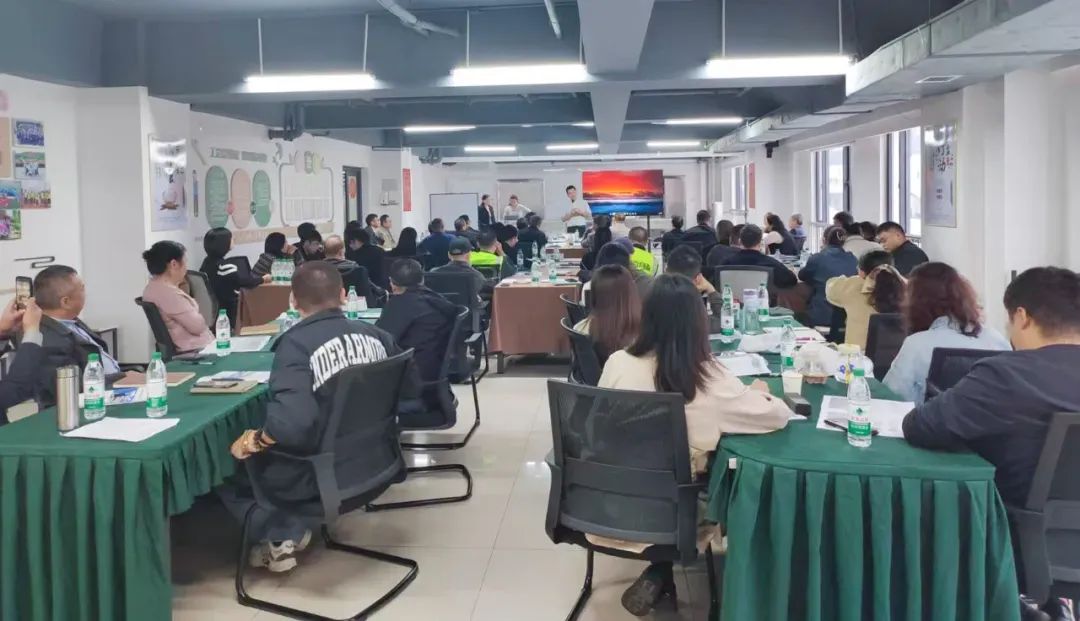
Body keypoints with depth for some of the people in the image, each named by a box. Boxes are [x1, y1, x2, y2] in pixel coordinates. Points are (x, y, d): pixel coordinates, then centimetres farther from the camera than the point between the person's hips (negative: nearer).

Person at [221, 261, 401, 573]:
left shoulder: (296, 343, -23)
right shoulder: (374, 335, -6)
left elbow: (292, 422, -35)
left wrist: (253, 440, -16)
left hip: (318, 474, -6)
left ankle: (279, 535, 7)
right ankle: (291, 529, 18)